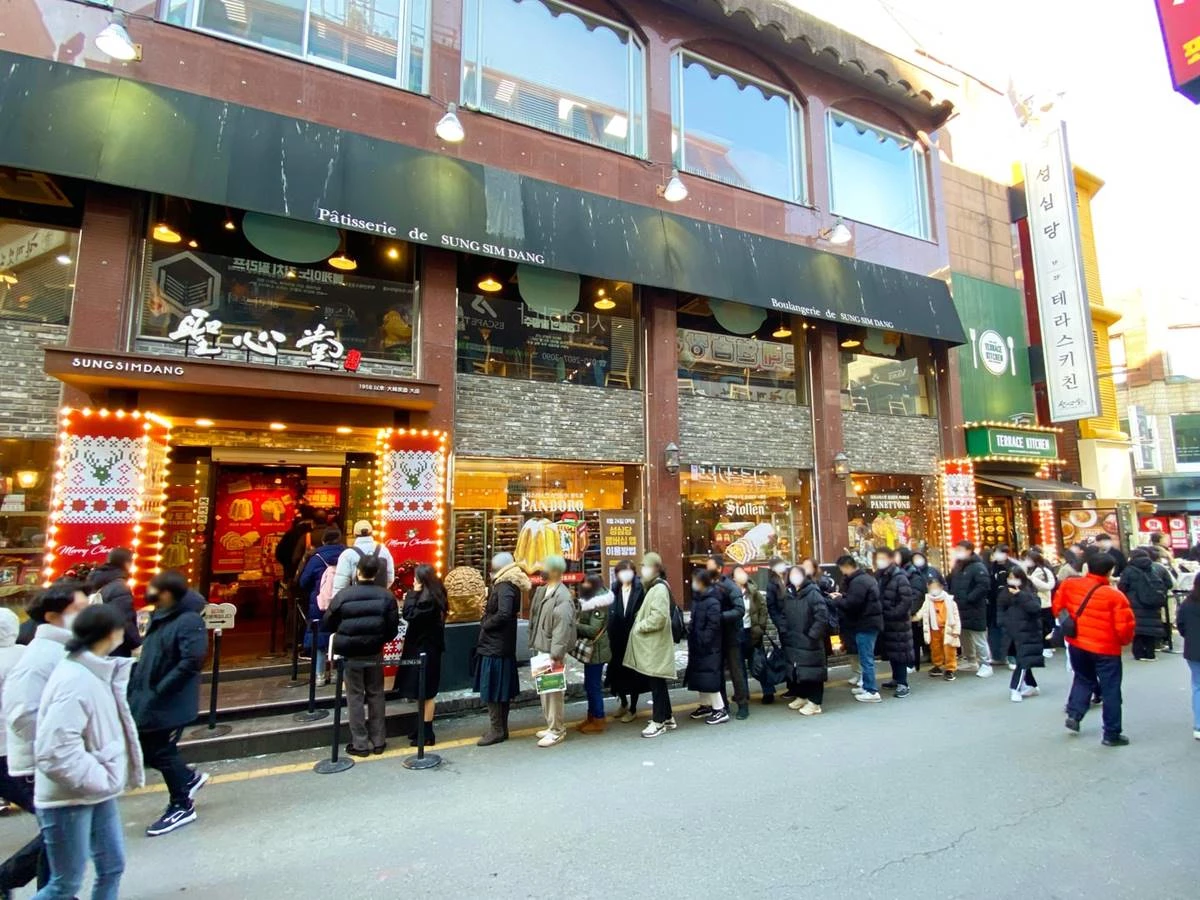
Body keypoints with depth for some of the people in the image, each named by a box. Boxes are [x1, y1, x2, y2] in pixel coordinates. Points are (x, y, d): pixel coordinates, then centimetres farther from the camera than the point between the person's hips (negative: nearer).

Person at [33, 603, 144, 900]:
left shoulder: (96, 672, 5)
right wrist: (100, 779, -21)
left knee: (112, 867, 15)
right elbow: (55, 751, -28)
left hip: (97, 793, 8)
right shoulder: (74, 681, -24)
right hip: (68, 799, -8)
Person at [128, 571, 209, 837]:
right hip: (149, 702, 9)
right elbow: (149, 657, 16)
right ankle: (190, 778, 37)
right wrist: (137, 688, 7)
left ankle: (182, 807, 25)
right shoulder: (160, 618, 7)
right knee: (147, 750, 15)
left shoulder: (189, 621, -23)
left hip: (170, 704, -9)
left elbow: (191, 662, -29)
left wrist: (158, 691, -23)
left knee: (162, 753, 5)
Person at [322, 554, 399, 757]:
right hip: (375, 653, 2)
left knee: (355, 697, 9)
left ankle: (360, 744, 15)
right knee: (376, 695, 14)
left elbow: (327, 625, -3)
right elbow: (393, 628, -5)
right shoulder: (387, 596, -9)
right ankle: (378, 741, 21)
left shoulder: (343, 595, -14)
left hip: (350, 654, -2)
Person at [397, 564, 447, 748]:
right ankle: (423, 728, 28)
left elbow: (409, 615, -22)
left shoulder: (428, 599, -21)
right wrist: (414, 596, 1)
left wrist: (412, 594, -14)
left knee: (426, 693, -2)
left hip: (425, 650, -10)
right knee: (424, 692, 17)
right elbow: (417, 615, 14)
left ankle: (427, 734, 6)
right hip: (425, 647, 10)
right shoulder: (433, 596, 9)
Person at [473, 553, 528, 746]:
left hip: (495, 647, -10)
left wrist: (485, 624, -14)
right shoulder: (506, 585, 12)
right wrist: (487, 608, 2)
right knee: (501, 690, 15)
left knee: (492, 690, -1)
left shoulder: (505, 587, -18)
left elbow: (503, 614, -30)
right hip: (502, 645, 10)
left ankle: (496, 730, 8)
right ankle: (501, 728, 24)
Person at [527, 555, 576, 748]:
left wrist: (556, 654, -27)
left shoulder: (562, 596, -20)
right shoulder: (542, 591, 10)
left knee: (554, 691, 0)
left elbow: (562, 627, -25)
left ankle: (557, 730, 13)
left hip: (553, 653, -10)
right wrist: (534, 644, 14)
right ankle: (551, 726, 31)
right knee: (544, 690, 18)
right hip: (541, 649, 10)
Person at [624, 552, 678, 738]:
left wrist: (639, 626, -16)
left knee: (657, 684, 0)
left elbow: (659, 617, -26)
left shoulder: (659, 588, -16)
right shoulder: (653, 587, 15)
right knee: (657, 684, 16)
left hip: (655, 645, -10)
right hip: (651, 644, 10)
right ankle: (667, 718, 26)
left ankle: (659, 721, 10)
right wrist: (639, 625, 7)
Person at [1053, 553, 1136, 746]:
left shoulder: (1069, 585, -6)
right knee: (1111, 690, 8)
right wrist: (1125, 640, 7)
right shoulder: (1115, 596, -18)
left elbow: (1057, 608, 4)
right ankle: (1112, 734, 15)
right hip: (1105, 649, -4)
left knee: (1083, 679, 25)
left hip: (1076, 644, 4)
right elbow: (1124, 627, -15)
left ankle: (1073, 714, 15)